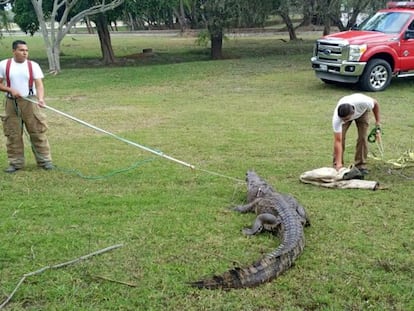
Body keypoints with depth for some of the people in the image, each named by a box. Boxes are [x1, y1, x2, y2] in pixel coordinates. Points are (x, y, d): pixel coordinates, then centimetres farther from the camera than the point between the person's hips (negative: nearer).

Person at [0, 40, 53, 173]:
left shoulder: (33, 65, -1)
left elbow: (39, 84, -11)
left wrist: (40, 98, -29)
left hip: (30, 102, -1)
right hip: (11, 103, 1)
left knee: (38, 132, 1)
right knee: (13, 135, 5)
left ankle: (45, 160, 8)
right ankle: (15, 162, 15)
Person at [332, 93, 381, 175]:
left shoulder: (364, 102, -45)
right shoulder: (336, 118, -43)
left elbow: (375, 104, -19)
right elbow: (337, 141, -41)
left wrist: (378, 126, -16)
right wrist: (338, 163, -46)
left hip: (362, 111, 0)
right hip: (344, 113, 0)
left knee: (363, 137, -12)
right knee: (340, 137, -15)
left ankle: (361, 166, 0)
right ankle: (337, 165, -1)